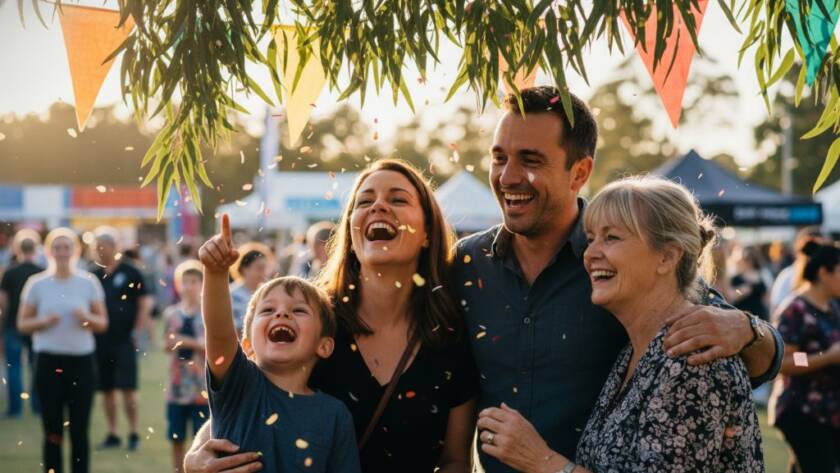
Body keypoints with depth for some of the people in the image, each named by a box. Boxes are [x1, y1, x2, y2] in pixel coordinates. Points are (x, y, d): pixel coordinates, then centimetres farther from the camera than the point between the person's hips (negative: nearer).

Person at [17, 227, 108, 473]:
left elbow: (103, 323, 7)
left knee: (79, 431, 1)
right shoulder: (37, 284, 2)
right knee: (52, 432, 2)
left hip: (82, 361, 0)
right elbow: (22, 324, 5)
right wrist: (44, 321, -14)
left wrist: (87, 318, -14)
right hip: (49, 361, 0)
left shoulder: (89, 282, 3)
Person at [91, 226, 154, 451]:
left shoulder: (130, 273, -4)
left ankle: (133, 433, 3)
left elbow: (145, 303, -4)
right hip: (100, 340, 5)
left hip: (124, 339, -5)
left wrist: (137, 331, -9)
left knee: (127, 388, -6)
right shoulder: (94, 275, 8)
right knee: (106, 389, 8)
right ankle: (112, 434, 16)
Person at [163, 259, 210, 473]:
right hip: (177, 384, 3)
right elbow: (167, 345, 12)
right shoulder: (171, 313, 6)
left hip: (202, 385, -3)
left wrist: (191, 342, -19)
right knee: (176, 439, 9)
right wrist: (170, 343, -10)